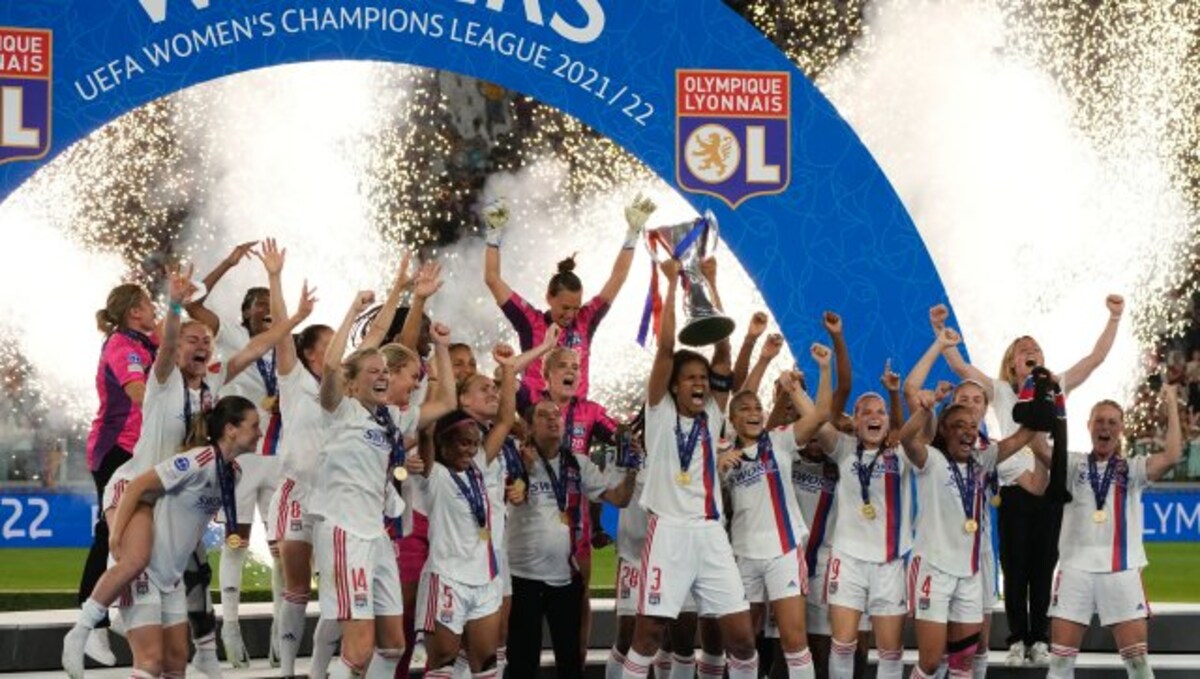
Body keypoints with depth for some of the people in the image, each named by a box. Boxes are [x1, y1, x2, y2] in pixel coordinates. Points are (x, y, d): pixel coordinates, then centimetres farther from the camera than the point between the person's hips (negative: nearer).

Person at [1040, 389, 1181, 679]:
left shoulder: (1133, 469, 9)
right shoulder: (1074, 466, 10)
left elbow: (1171, 456, -8)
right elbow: (1041, 449, -8)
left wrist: (1172, 407, -7)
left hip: (1122, 570, 0)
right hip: (1075, 568, 0)